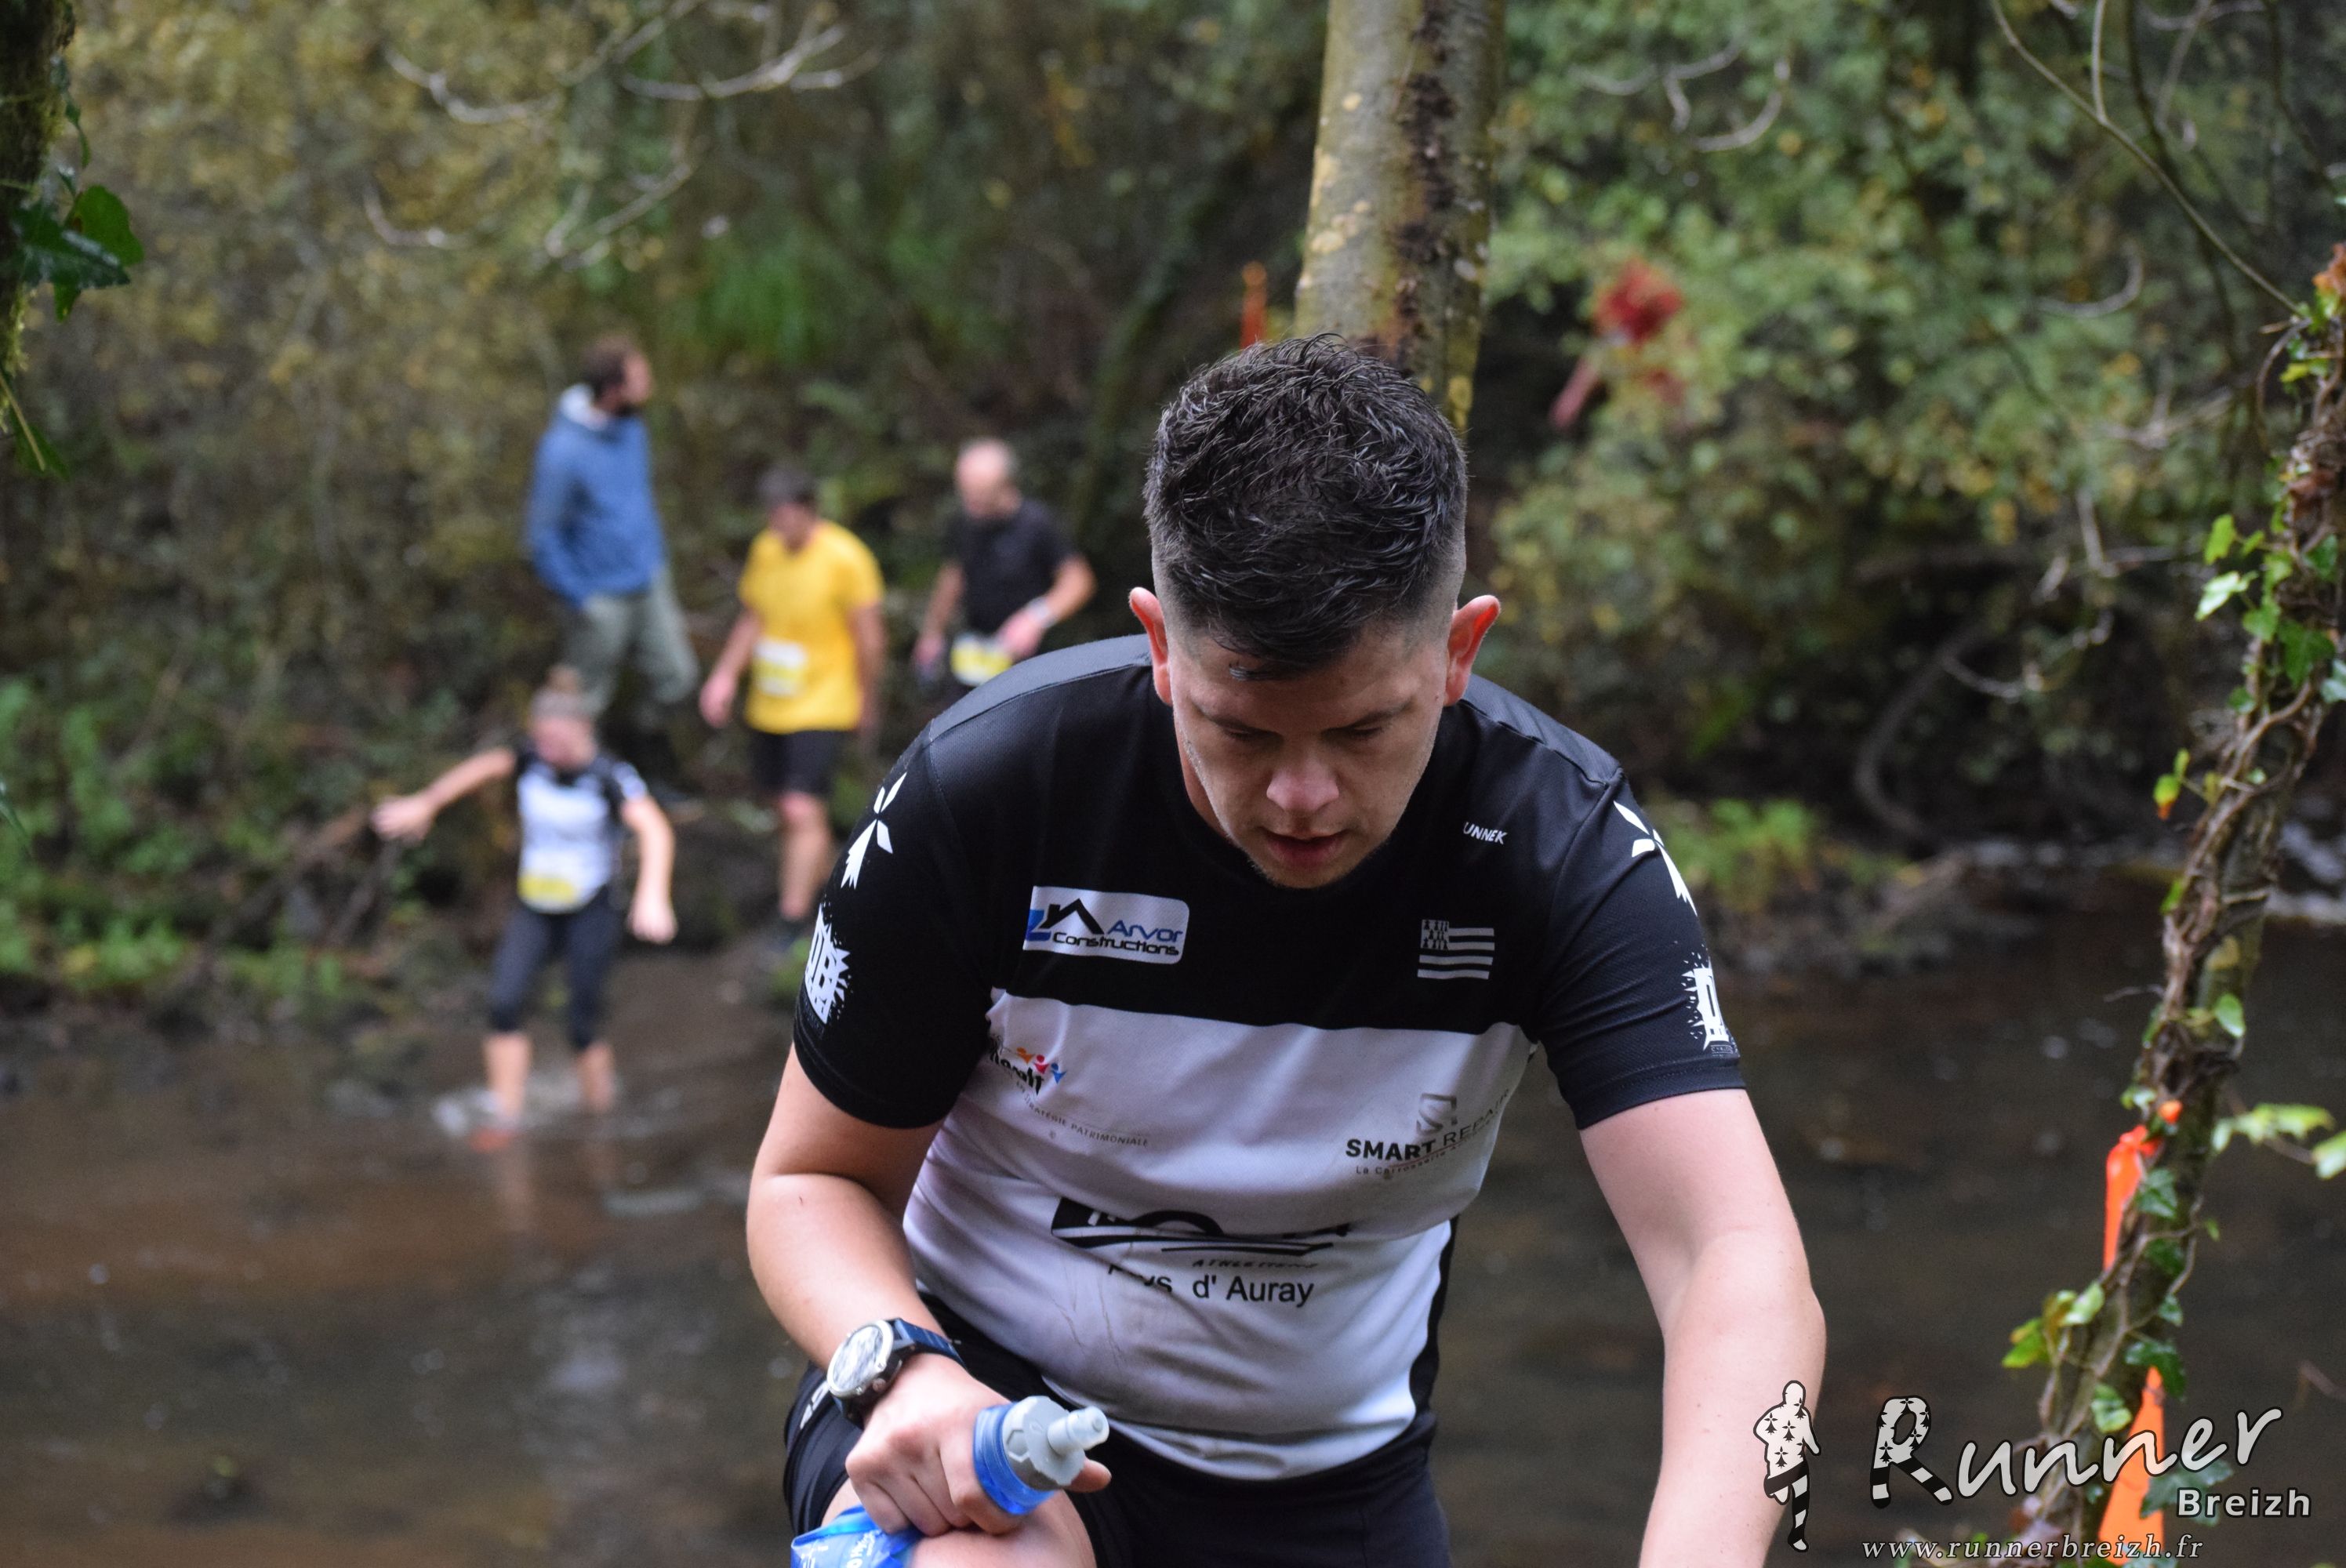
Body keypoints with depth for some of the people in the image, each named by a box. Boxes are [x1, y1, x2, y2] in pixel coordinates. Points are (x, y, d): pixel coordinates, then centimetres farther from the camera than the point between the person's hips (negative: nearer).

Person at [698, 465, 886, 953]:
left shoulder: (845, 558, -17)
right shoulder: (765, 550, 3)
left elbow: (869, 638, -9)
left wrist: (867, 703, -2)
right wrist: (725, 675, 4)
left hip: (821, 709, -7)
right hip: (767, 707, 7)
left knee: (803, 812, -13)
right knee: (785, 807, 14)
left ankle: (794, 924, -8)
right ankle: (826, 882, 37)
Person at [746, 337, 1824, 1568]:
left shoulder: (1564, 842, -19)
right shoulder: (985, 788, -19)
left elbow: (1744, 1271, -31)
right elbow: (814, 1180, -6)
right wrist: (904, 1368, -29)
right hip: (978, 1390, -1)